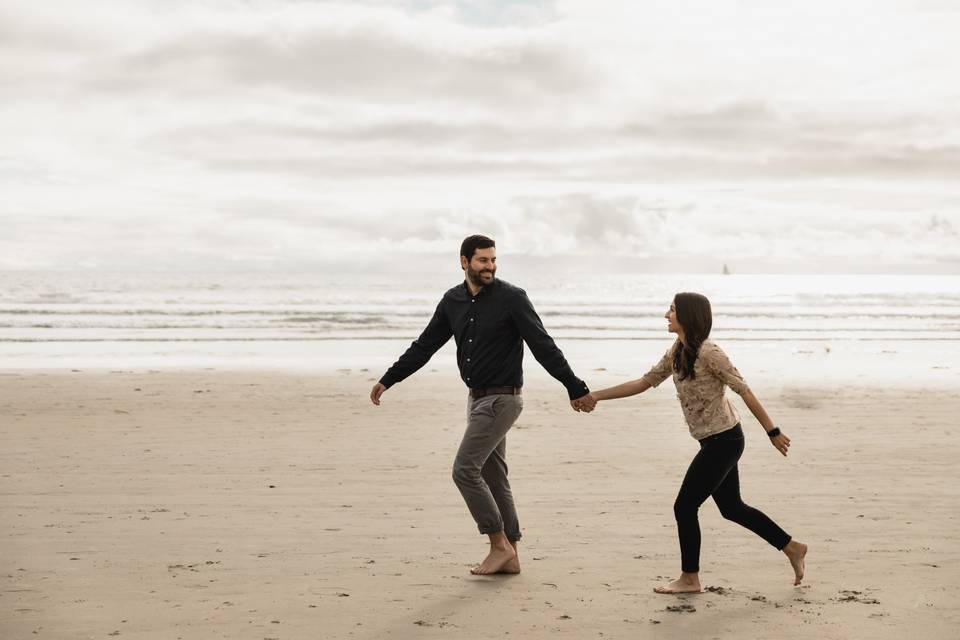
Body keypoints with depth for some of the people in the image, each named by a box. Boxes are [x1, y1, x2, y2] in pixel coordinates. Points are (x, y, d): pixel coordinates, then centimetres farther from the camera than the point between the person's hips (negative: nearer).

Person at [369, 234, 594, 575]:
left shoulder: (511, 297, -12)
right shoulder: (453, 301, 6)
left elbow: (543, 347, -13)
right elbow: (424, 346, 13)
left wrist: (574, 388, -14)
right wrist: (388, 380, 13)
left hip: (501, 399, -7)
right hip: (477, 397, 7)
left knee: (465, 470, -12)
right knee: (492, 476, 10)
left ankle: (500, 546, -2)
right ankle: (509, 556, 16)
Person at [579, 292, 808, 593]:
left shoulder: (708, 353, -19)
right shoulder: (676, 353, 7)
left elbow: (744, 391, -17)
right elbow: (644, 382, 11)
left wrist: (773, 432, -15)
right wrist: (597, 396, 5)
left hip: (723, 441, -9)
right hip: (715, 442, 9)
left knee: (684, 506, -3)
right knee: (732, 508, 17)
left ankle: (689, 578, 11)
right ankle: (792, 547, 29)